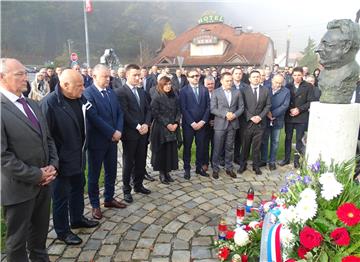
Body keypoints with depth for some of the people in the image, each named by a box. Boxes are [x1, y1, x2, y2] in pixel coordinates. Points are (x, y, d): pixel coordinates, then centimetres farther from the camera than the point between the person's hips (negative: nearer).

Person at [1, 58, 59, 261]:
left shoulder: (33, 105, 10)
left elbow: (48, 139, 12)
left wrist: (53, 166, -2)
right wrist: (35, 175, -16)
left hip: (44, 182, 7)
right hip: (19, 187, -7)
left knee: (40, 233, 24)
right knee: (17, 240, 15)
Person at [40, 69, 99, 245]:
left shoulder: (79, 98, -1)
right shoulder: (49, 103, -23)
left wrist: (83, 149, 11)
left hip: (78, 157, 7)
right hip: (62, 160, -7)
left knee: (78, 188, 23)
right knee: (61, 196, 11)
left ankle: (77, 219, 45)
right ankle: (62, 231, 31)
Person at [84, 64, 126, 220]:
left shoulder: (111, 92, 9)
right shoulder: (88, 93, -13)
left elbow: (119, 113, 7)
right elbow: (94, 118, -21)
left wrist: (118, 131, -8)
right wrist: (112, 133, -18)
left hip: (112, 140, 7)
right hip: (97, 141, -6)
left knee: (111, 172, 17)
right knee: (94, 174, 9)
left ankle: (109, 199, 35)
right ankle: (95, 205, 25)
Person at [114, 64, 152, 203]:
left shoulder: (142, 91, 14)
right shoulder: (120, 92, -9)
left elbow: (148, 109, 11)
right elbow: (124, 113, -16)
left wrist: (146, 124, -6)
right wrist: (137, 126, -16)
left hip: (143, 132, 6)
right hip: (130, 133, -6)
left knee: (141, 161, 13)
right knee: (128, 162, 6)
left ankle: (138, 185, 30)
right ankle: (126, 189, 21)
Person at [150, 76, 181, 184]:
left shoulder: (174, 97, 8)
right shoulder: (157, 98, -6)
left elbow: (178, 111, 8)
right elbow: (155, 114, -11)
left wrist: (176, 123, -7)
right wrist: (167, 124, -15)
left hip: (173, 128, 4)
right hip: (160, 128, -4)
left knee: (171, 150, 5)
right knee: (161, 151, 2)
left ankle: (167, 172, 18)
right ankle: (162, 173, 15)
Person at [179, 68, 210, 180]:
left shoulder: (204, 90, 7)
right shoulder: (184, 90, -3)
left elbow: (208, 107, 4)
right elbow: (183, 109, -9)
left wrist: (203, 121, -7)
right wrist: (192, 123, -14)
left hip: (201, 123, 3)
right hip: (188, 124, -3)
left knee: (200, 146, 8)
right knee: (187, 147, 6)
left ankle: (199, 167, 23)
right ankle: (187, 169, 18)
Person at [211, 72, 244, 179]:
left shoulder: (237, 92, 6)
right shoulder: (216, 92, -3)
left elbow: (241, 107, 6)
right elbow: (213, 109, -8)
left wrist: (235, 115, -12)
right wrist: (225, 114, -18)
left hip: (233, 124, 3)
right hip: (220, 124, -2)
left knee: (230, 148, 12)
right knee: (217, 148, 5)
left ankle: (229, 168, 26)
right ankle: (215, 169, 19)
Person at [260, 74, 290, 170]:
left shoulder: (286, 91, -1)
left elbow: (285, 105, -10)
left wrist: (273, 114, -16)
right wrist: (267, 113, -15)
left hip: (277, 121, 0)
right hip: (265, 120, 1)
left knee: (275, 142, 9)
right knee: (264, 140, 9)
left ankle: (272, 161, 20)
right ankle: (263, 160, 21)